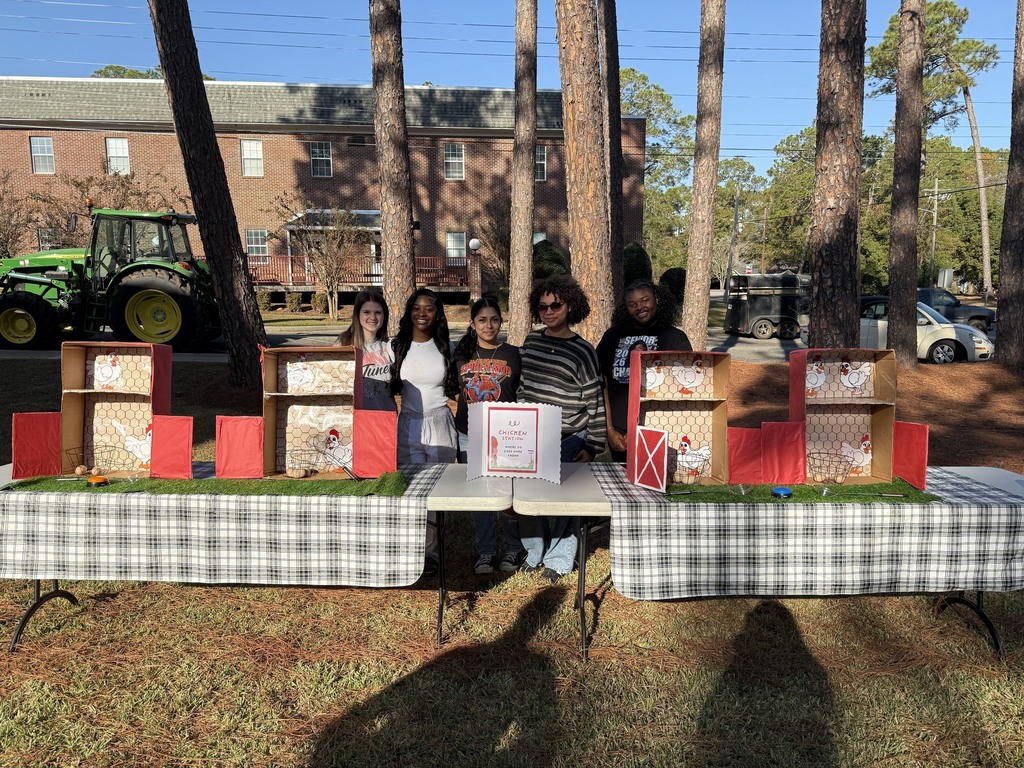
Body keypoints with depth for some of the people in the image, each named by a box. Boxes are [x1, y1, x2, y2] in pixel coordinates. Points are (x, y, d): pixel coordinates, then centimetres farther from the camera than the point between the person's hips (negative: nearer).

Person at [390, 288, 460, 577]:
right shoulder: (397, 346, 3)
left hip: (440, 423, 0)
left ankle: (429, 552, 15)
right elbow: (389, 387, 8)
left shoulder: (446, 347, 5)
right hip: (409, 424, 0)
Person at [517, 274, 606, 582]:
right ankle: (534, 552, 30)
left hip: (567, 441, -5)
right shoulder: (531, 341, 5)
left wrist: (592, 447, -10)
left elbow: (595, 403, -8)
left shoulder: (581, 351, -10)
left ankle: (559, 560, 21)